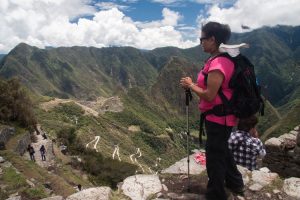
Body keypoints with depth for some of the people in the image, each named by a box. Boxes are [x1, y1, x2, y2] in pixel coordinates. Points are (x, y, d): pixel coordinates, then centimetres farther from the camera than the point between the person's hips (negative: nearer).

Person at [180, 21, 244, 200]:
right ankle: (235, 183, 46)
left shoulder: (218, 63, -24)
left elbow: (209, 96, -26)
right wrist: (194, 85, 7)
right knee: (222, 149, 26)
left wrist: (191, 85, -12)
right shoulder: (222, 59, 8)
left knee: (214, 155, 5)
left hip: (218, 117, -10)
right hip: (222, 116, 10)